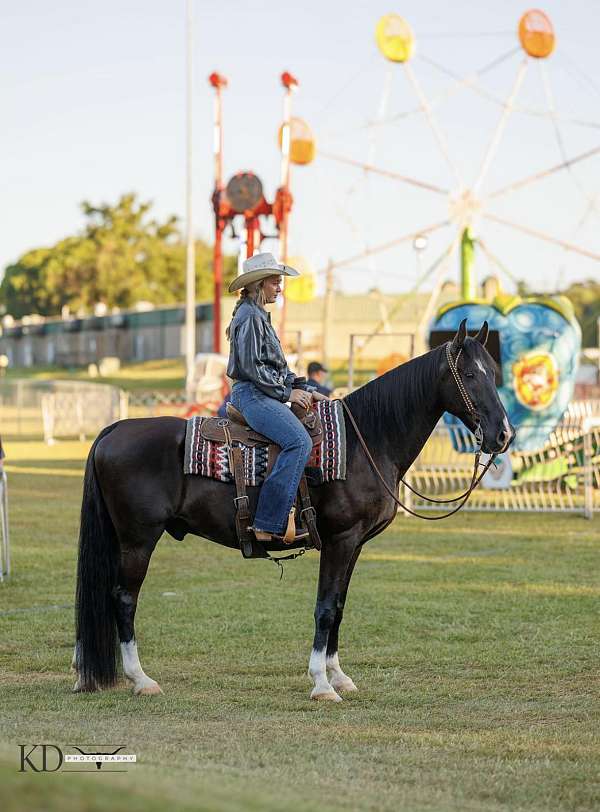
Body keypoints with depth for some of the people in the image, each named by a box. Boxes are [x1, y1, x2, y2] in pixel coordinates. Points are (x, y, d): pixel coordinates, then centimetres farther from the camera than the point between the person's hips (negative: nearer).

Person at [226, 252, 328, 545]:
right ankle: (270, 523, -33)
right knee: (299, 441, -28)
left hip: (262, 396, 11)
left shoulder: (259, 316, 21)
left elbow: (278, 366, 25)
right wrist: (287, 392, -14)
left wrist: (305, 388, 14)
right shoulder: (249, 316, -11)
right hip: (253, 395, -11)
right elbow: (252, 366, -18)